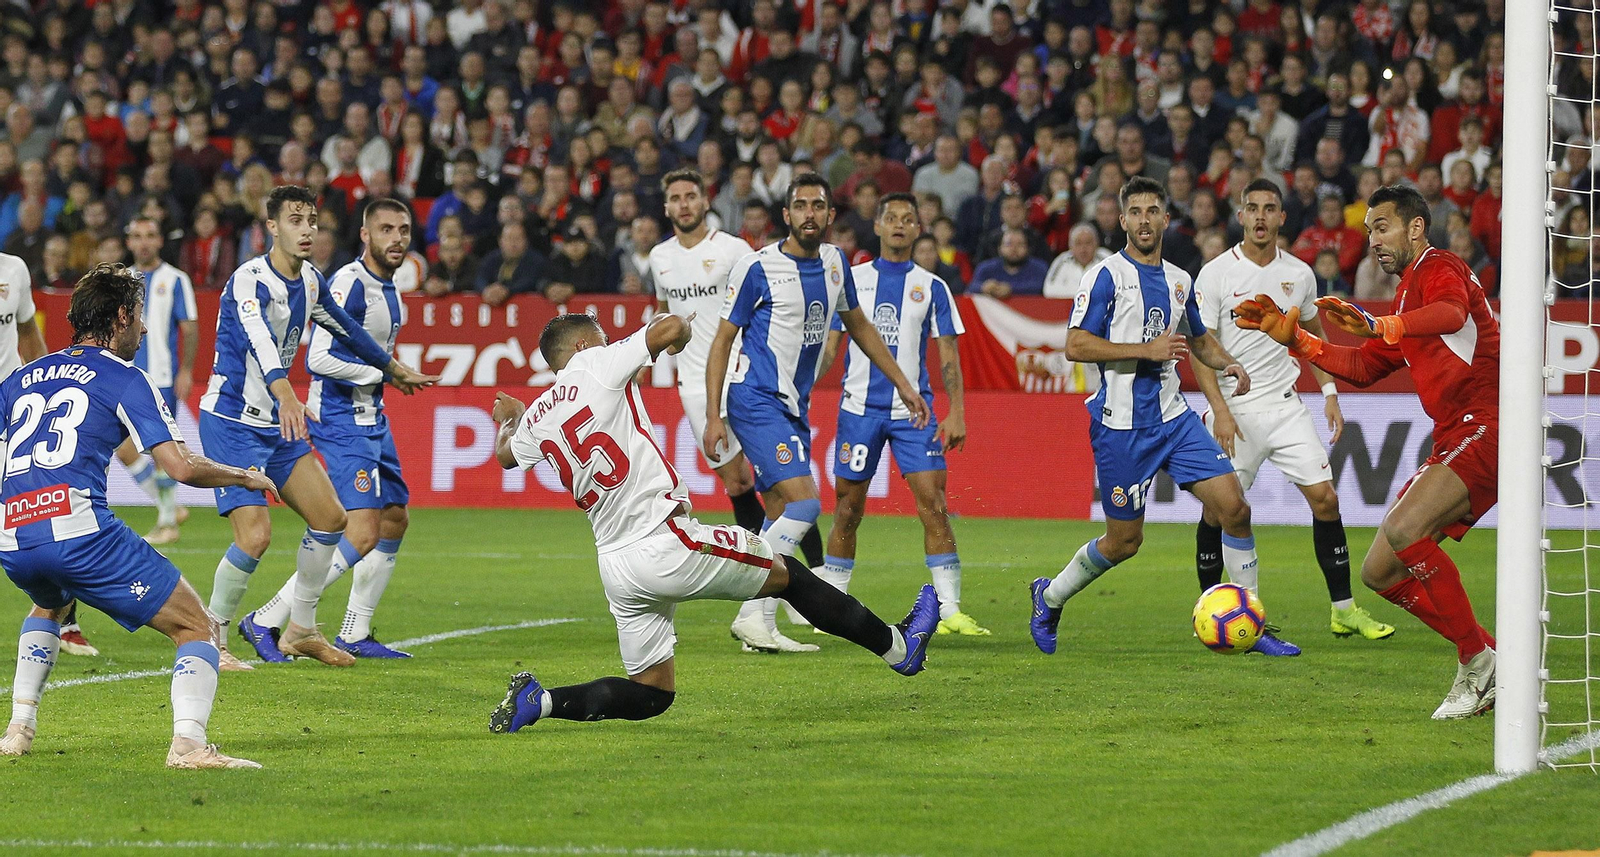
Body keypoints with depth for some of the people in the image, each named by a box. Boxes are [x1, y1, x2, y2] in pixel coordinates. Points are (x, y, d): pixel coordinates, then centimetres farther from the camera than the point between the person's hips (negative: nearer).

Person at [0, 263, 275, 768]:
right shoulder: (125, 379, 6)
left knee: (49, 605, 41)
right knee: (197, 628, 4)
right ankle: (188, 744, -18)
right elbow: (181, 467, -3)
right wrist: (246, 477, 14)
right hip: (79, 531, -6)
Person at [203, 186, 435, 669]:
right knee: (255, 536, -19)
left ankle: (300, 631, 21)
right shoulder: (250, 281, -20)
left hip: (277, 424, 8)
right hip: (230, 424, -8)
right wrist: (284, 393, -59)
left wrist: (391, 367, 39)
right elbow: (258, 337, -41)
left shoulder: (310, 281, 6)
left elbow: (344, 328, 26)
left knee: (330, 519, 7)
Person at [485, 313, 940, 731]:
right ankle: (898, 646, 19)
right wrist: (682, 331, 17)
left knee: (652, 692, 14)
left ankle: (539, 700, -4)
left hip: (615, 567, 6)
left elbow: (505, 454, 35)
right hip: (664, 541, -6)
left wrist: (507, 418, 58)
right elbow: (672, 327, -8)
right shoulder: (593, 367, -4)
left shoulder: (535, 421, 13)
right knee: (787, 573, 12)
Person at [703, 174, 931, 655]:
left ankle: (758, 622, 10)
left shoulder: (834, 264, 8)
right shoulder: (757, 268, -11)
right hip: (755, 400, -7)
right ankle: (755, 614, -15)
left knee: (781, 518, 6)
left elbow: (858, 326, 23)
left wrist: (904, 386, 23)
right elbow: (722, 341, -6)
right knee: (804, 504, -19)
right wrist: (713, 416, -11)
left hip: (793, 407, 7)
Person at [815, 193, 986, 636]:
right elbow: (828, 346, 11)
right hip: (859, 408, 1)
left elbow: (948, 356, 7)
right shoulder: (851, 280, 8)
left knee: (934, 505, -10)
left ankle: (950, 610, -10)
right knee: (848, 510, 3)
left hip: (914, 411, 0)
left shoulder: (931, 287, 7)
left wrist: (956, 412, -3)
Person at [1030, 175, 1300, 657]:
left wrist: (1227, 364, 6)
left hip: (1173, 418, 6)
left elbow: (1199, 338, 28)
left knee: (1233, 506, -8)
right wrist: (1147, 350, -21)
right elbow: (1076, 346, -16)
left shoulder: (1179, 281, 11)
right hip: (1121, 427, -6)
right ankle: (1050, 597, 28)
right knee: (1124, 541, 2)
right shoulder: (1108, 275, -9)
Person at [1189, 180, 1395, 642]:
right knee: (1217, 510, -4)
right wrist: (1220, 410, -17)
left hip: (1285, 405, 3)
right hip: (1234, 409, -3)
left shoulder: (1299, 273, 6)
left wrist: (1329, 392, 11)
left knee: (1324, 498, -5)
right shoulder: (1216, 274, -5)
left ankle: (1344, 610, 2)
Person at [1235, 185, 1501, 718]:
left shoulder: (1438, 268, -4)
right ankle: (1489, 665, 8)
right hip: (1452, 442, 11)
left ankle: (1476, 660, -19)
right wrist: (1295, 338, 20)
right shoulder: (1406, 297, 26)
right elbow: (1363, 367, 31)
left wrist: (1380, 328, -45)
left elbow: (1451, 313, -29)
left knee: (1403, 529, -29)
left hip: (1484, 426, -11)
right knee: (1379, 572, 4)